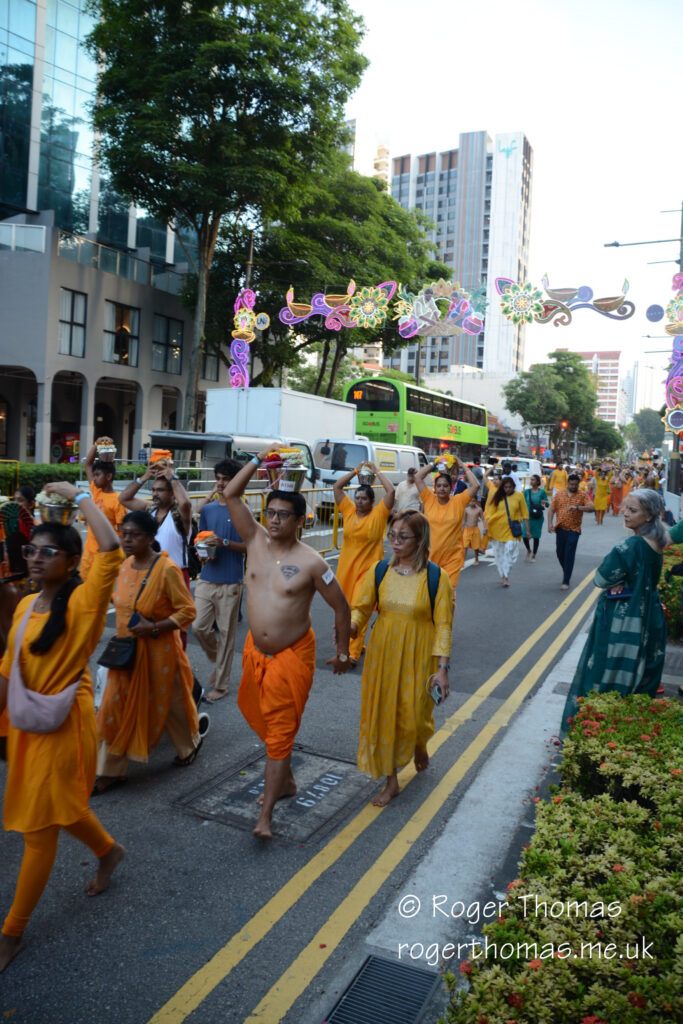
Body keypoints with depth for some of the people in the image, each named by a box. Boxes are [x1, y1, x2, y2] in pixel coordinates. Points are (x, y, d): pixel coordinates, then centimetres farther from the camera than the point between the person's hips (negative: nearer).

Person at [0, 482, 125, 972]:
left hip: (63, 724, -7)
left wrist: (77, 495, -25)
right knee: (61, 806, 25)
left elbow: (111, 547, -34)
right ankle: (109, 850, 52)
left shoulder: (83, 602, -18)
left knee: (40, 828, 6)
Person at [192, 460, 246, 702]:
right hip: (206, 578, 5)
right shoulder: (207, 509, 10)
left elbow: (249, 546, -7)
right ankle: (218, 660, 31)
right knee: (199, 627, 2)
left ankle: (221, 684, 15)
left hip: (230, 581, -5)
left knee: (226, 633, 3)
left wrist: (224, 543, -20)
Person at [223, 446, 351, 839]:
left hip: (292, 656, -6)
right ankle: (285, 781, 43)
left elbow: (341, 606, -6)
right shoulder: (257, 541, -3)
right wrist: (259, 461, -14)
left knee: (281, 733, -1)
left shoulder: (311, 562, -16)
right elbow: (230, 495, -7)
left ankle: (266, 816, 6)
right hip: (255, 651, 6)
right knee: (261, 717, 20)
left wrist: (343, 652, 0)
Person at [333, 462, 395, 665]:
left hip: (368, 569, -5)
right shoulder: (348, 511, 5)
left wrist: (377, 471, -5)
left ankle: (353, 653, -9)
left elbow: (391, 491, -14)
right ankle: (358, 645, 28)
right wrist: (356, 471, 6)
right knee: (345, 609, 10)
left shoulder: (379, 514, -4)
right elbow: (337, 486, 7)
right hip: (346, 567, 5)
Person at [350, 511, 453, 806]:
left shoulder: (436, 577, -10)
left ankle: (420, 746, 44)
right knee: (382, 713, 7)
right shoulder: (378, 571, -3)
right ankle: (390, 781, 26)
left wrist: (442, 667, -12)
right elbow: (362, 608, 0)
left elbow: (443, 624, -9)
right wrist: (350, 626, -22)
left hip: (417, 658, -3)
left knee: (414, 715, 4)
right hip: (382, 654, 3)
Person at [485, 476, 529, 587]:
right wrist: (486, 526, -12)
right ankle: (502, 575, 23)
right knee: (499, 553, 9)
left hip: (512, 530, -2)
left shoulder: (519, 496, -1)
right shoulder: (497, 497, 0)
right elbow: (490, 512, 0)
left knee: (510, 551, -13)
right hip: (498, 528, 2)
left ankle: (505, 576, -7)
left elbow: (525, 513, 3)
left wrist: (527, 529, 3)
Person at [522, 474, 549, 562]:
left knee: (536, 536, 5)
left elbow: (547, 504, -3)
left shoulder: (542, 492, -4)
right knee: (525, 536, -5)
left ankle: (533, 555, 21)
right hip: (528, 516, 2)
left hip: (538, 517, -2)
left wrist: (545, 502, -24)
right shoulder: (527, 491, 4)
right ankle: (528, 550, 25)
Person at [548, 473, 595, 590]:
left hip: (573, 530, -3)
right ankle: (566, 572, 37)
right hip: (560, 528, 3)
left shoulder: (582, 495, 0)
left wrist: (577, 507, -26)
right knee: (560, 553, 11)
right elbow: (552, 510, 8)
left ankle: (566, 581, -3)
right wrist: (550, 523, -6)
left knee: (569, 556, -7)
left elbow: (592, 508, -12)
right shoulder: (559, 494, 8)